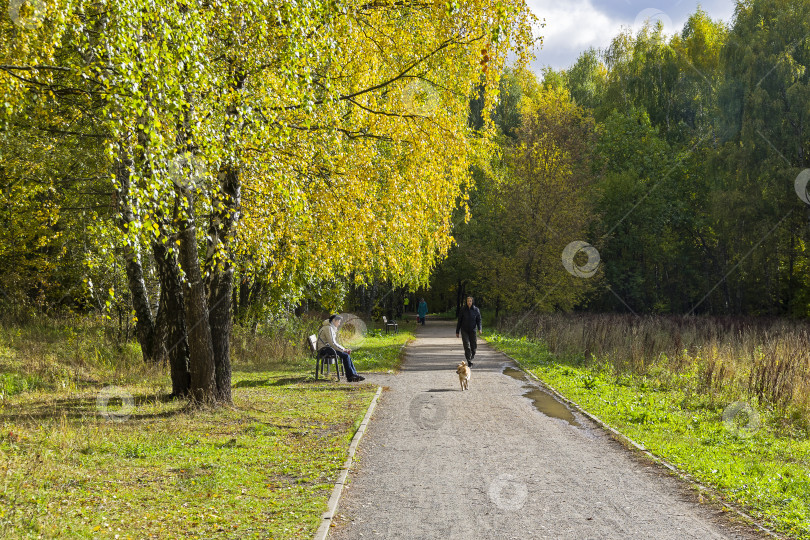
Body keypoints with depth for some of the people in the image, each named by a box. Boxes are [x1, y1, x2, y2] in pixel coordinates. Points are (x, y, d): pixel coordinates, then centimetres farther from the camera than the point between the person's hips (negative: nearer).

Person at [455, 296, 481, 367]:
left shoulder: (476, 309, 1)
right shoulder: (463, 310, 0)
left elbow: (479, 320, 0)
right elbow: (459, 321, 5)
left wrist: (479, 329, -17)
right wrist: (457, 332, 6)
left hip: (472, 330, 1)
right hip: (464, 331, -1)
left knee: (473, 346, 4)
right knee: (467, 346, -12)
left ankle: (472, 356, 35)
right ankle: (469, 362, -12)